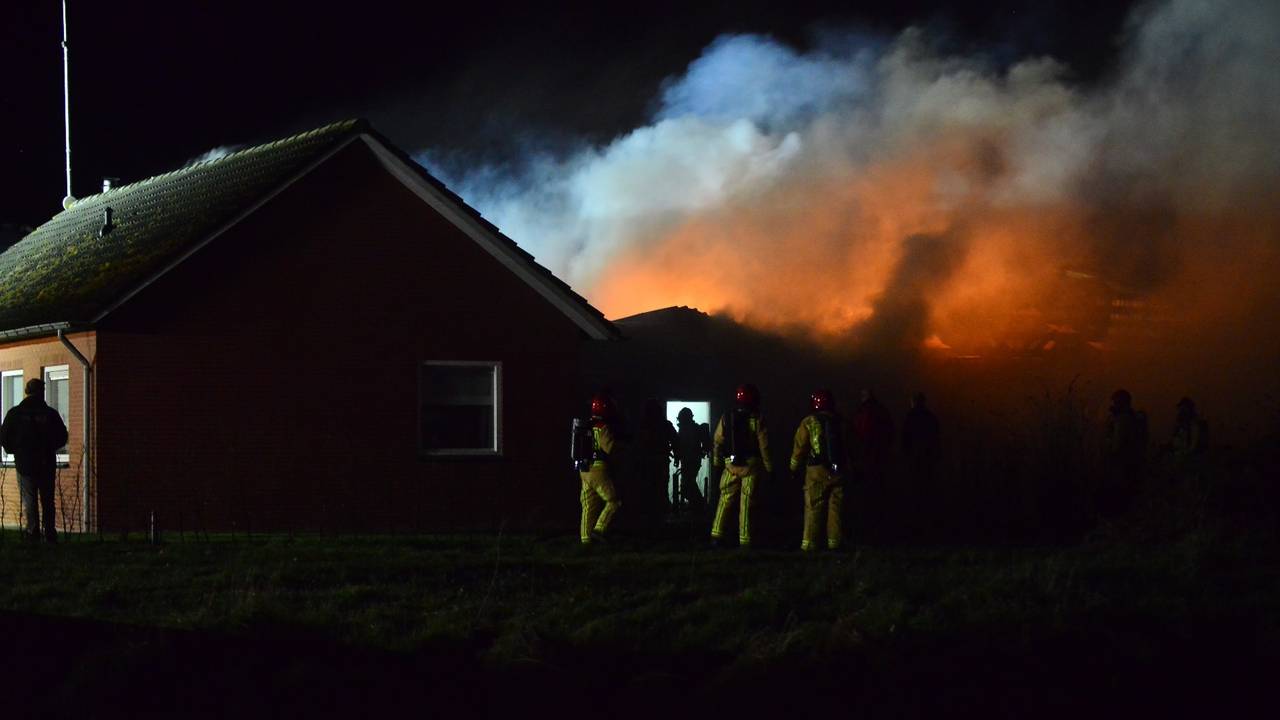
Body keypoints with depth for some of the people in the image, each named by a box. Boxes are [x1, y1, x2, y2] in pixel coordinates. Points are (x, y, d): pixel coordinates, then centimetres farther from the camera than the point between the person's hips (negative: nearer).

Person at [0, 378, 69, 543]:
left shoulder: (15, 413, -5)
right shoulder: (51, 414, -4)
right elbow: (62, 438, 0)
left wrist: (15, 450, 14)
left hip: (24, 463, -1)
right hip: (47, 465, 1)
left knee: (29, 500, 4)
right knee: (47, 500, 10)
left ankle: (33, 532, -4)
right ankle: (50, 534, 10)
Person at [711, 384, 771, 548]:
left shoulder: (726, 418, 1)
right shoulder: (757, 420, -8)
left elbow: (717, 442, 6)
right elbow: (764, 446, -7)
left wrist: (716, 462, 17)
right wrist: (769, 468, 1)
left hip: (731, 465, 2)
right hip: (751, 466, -2)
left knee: (725, 500, 10)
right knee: (746, 503, 2)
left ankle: (716, 536, 2)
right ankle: (744, 540, 2)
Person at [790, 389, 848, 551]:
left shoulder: (809, 422, -4)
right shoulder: (839, 422, 6)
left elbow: (800, 447, -2)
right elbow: (845, 446, 10)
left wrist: (794, 468, 10)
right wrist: (846, 468, 18)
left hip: (817, 471, -3)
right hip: (837, 471, 3)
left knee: (813, 508, -1)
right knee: (835, 508, 8)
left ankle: (809, 543, -3)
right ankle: (834, 542, 9)